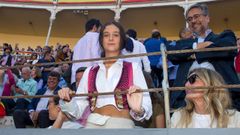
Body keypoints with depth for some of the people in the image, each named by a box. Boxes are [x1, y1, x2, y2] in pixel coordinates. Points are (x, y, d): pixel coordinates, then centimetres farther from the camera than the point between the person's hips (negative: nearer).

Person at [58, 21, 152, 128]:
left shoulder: (133, 68, 5)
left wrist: (138, 109, -22)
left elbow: (146, 106, -2)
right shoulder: (89, 72, 12)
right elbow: (77, 110, 9)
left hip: (121, 124, -1)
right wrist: (68, 101, -9)